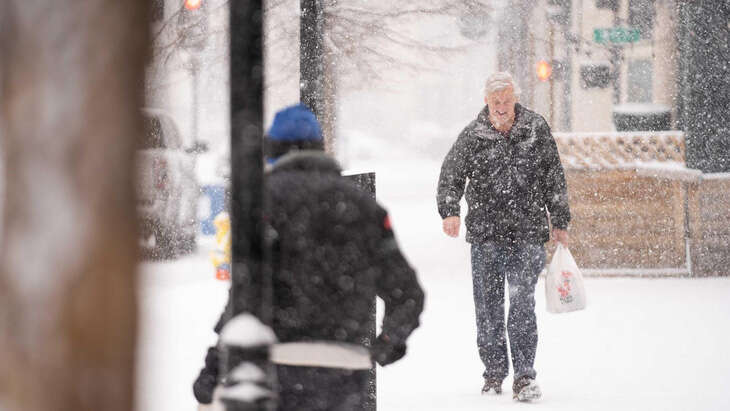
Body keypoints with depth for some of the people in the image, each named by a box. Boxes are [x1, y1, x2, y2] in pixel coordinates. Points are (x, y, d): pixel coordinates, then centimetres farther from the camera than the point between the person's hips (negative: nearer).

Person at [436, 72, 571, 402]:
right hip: (485, 234, 1)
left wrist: (560, 222, 12)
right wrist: (450, 211, -10)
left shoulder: (536, 130, 3)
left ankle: (524, 376, -8)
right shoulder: (473, 136, 1)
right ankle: (494, 372, 19)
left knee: (523, 306, -9)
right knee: (488, 307, 5)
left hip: (527, 233, -1)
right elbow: (451, 176, 7)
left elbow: (554, 179, 11)